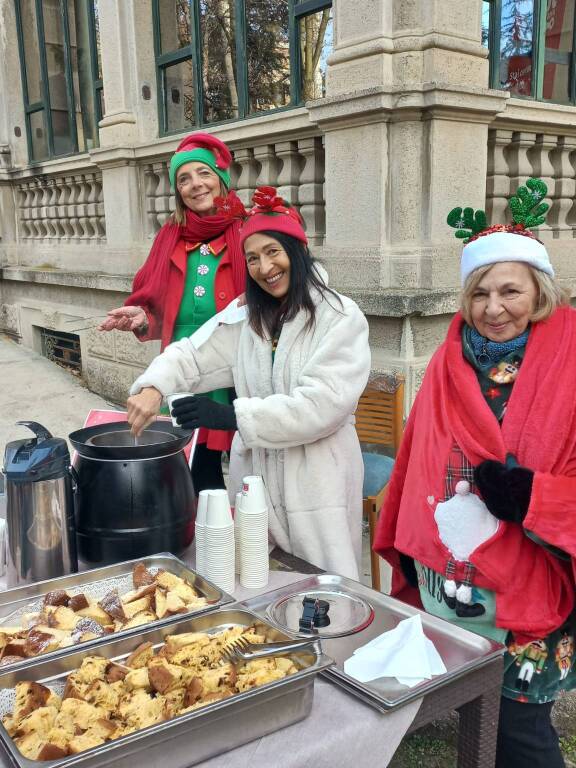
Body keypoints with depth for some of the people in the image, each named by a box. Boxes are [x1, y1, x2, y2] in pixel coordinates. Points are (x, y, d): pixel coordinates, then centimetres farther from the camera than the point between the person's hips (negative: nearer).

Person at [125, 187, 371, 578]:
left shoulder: (341, 318, -9)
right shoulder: (248, 320, 9)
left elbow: (322, 404, -19)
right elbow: (192, 355, 4)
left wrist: (231, 416, -20)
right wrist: (153, 387, -17)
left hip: (316, 484, -5)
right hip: (255, 475, 5)